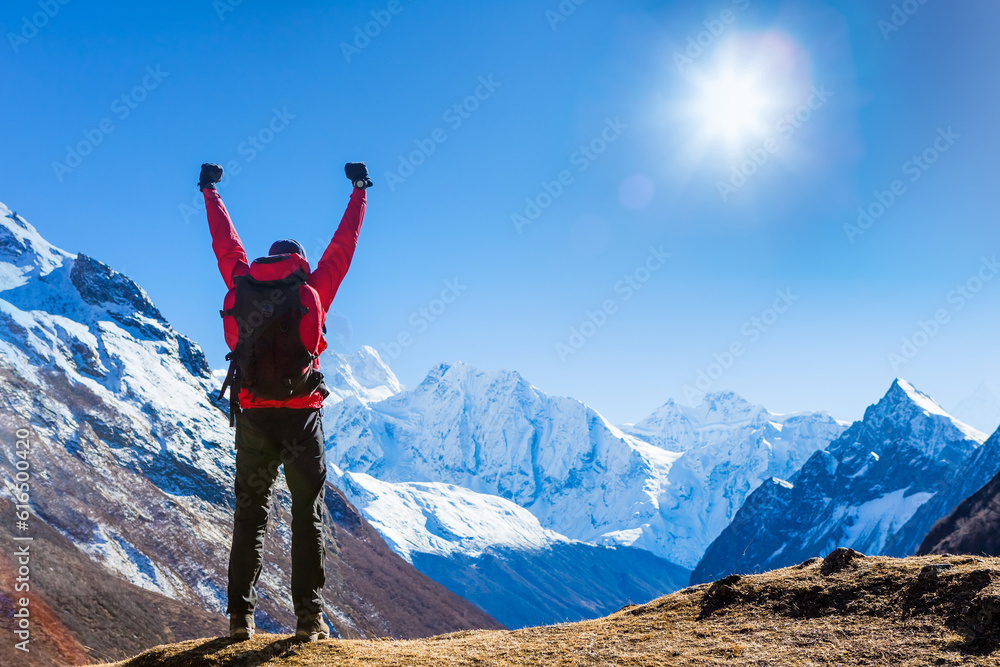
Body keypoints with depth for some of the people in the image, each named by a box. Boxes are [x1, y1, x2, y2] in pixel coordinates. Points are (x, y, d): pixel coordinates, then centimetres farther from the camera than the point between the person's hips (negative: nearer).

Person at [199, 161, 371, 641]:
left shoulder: (242, 285, 8)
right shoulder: (313, 290, 3)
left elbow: (225, 243, 22)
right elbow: (343, 246, 13)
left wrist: (210, 192, 38)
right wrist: (359, 192, 25)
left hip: (253, 416, 2)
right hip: (301, 414, -2)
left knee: (249, 514, 10)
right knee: (308, 514, 6)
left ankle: (241, 615, 8)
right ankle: (309, 616, 4)